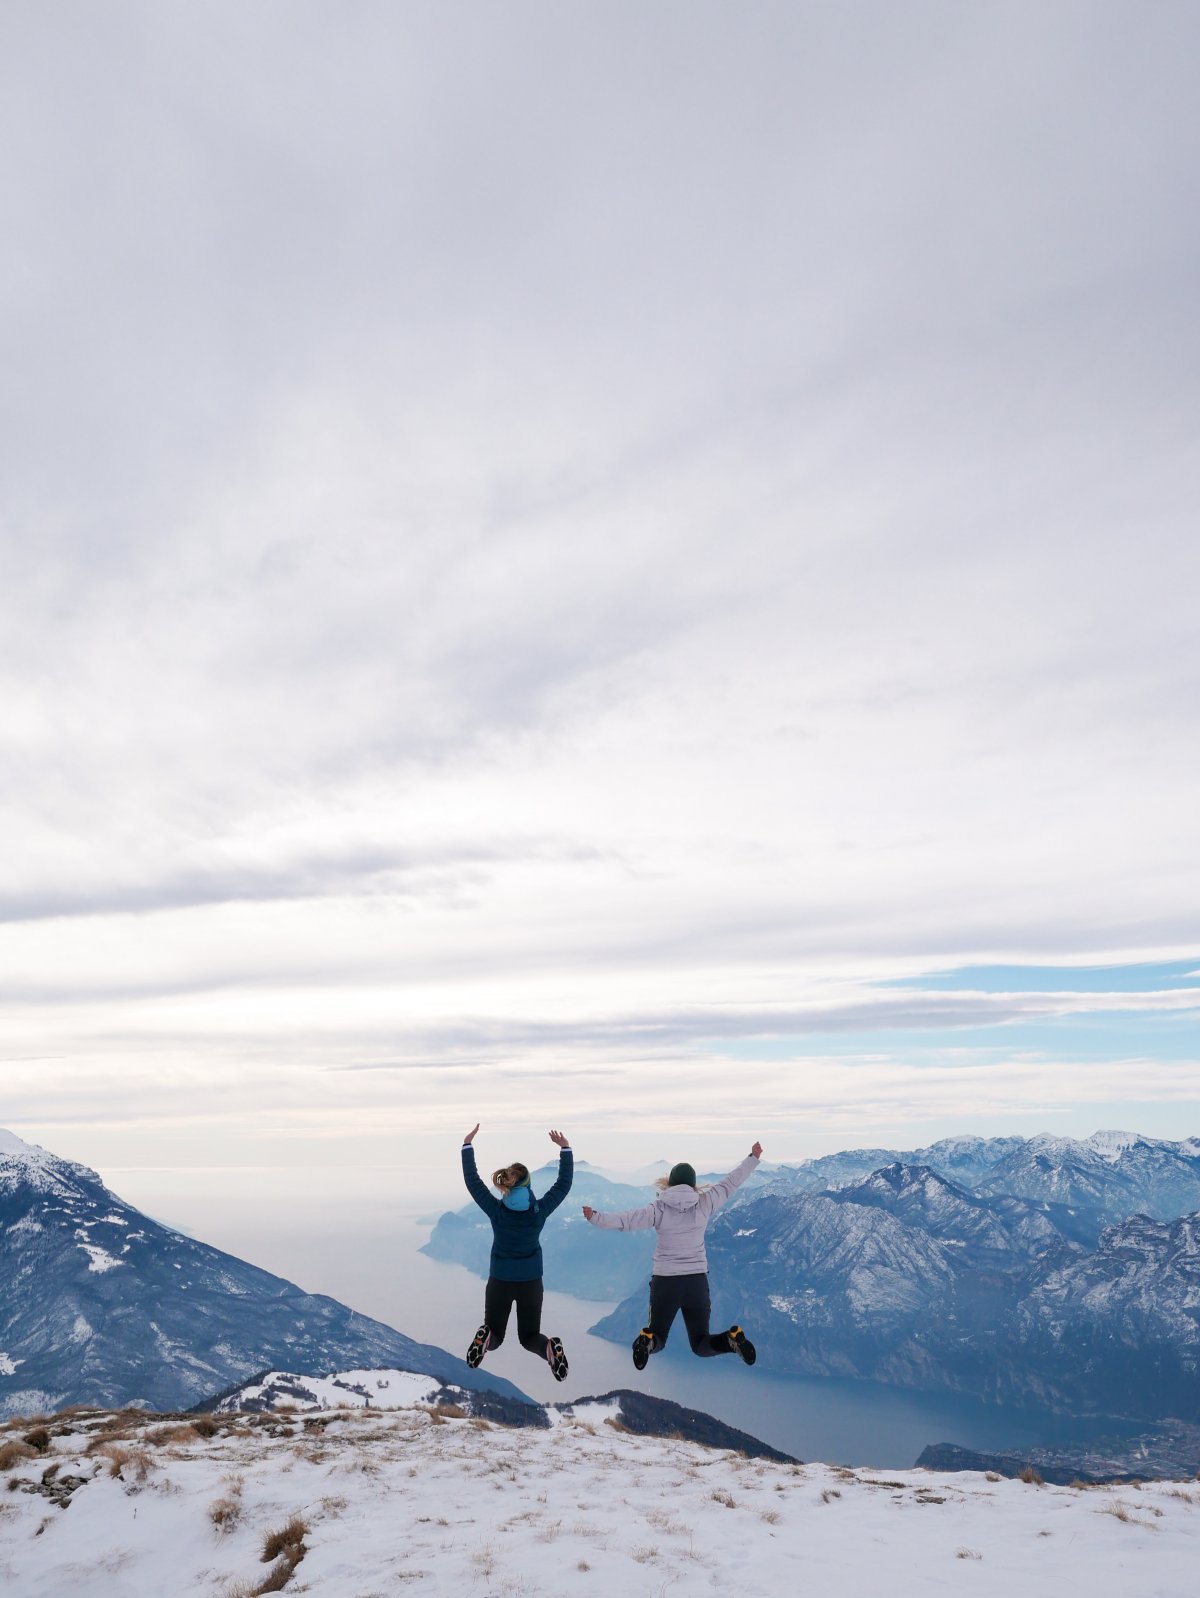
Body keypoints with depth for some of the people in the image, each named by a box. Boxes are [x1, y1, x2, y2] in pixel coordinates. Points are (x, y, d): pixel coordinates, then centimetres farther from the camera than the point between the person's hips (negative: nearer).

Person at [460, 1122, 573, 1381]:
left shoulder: (496, 1210, -18)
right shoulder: (540, 1211, -17)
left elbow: (472, 1181, -9)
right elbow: (564, 1183, -6)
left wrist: (468, 1146, -4)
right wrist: (565, 1149, 0)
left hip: (499, 1281, 0)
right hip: (530, 1282, 0)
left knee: (495, 1334, 19)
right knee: (529, 1336, 16)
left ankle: (486, 1338, -17)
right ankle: (549, 1349, -18)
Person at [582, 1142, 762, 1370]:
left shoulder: (659, 1208, -7)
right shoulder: (704, 1204, -3)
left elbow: (625, 1221, -10)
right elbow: (730, 1182, 7)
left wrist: (596, 1218, -1)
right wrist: (753, 1158, 18)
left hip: (665, 1280, -1)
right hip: (697, 1280, 1)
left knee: (657, 1336, 16)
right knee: (701, 1346, 12)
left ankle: (647, 1340, -20)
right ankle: (733, 1338, -19)